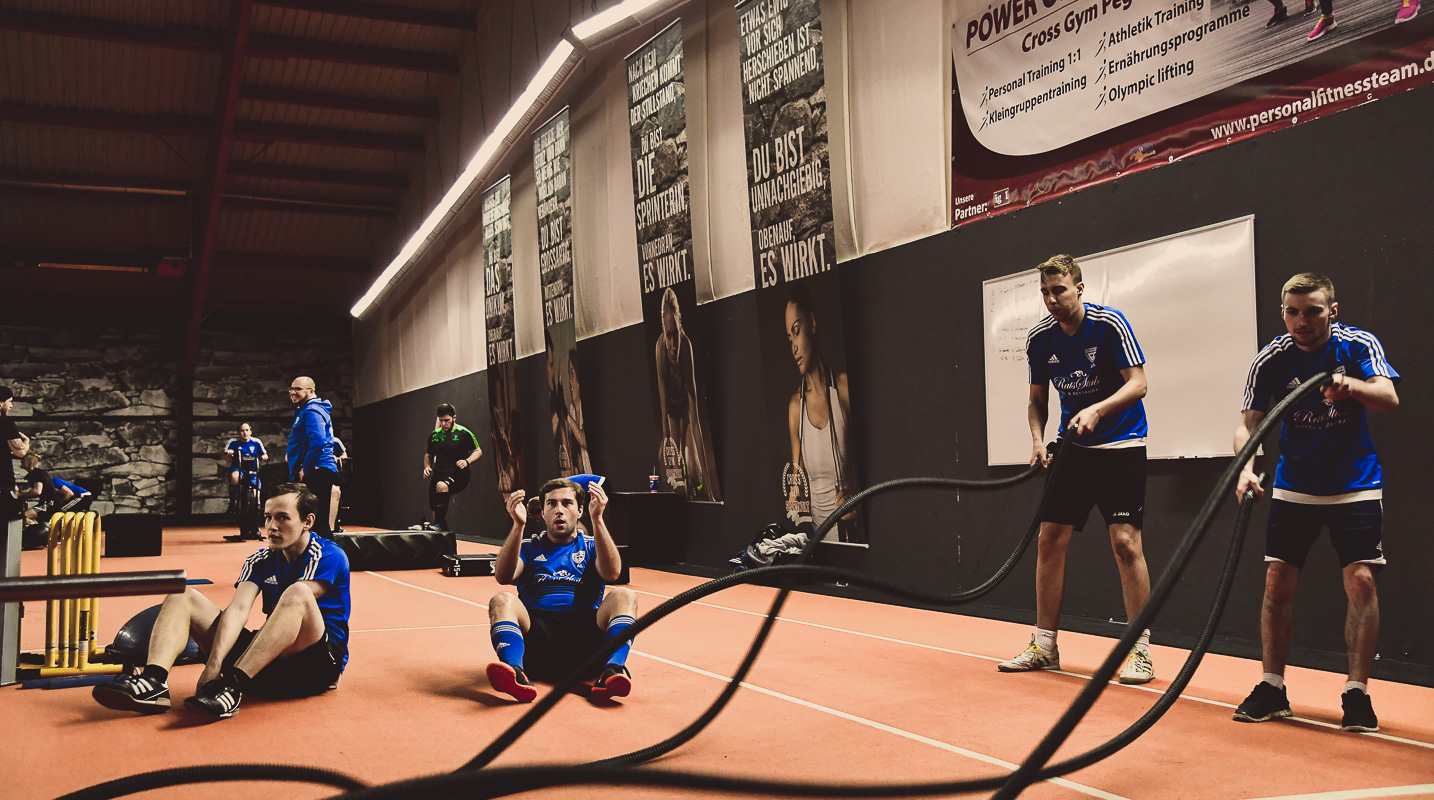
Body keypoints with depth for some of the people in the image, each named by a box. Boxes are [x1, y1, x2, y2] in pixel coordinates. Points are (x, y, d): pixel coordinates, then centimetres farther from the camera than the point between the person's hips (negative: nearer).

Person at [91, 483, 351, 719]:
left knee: (298, 593, -36)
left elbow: (296, 604, -18)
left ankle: (232, 688, -43)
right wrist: (215, 664, -27)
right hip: (270, 663, 6)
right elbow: (238, 609, -8)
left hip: (319, 664, -6)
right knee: (182, 595, -1)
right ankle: (154, 681, -29)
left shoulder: (329, 556, -8)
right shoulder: (259, 561, 10)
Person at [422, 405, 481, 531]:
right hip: (438, 475, 6)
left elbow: (478, 451, 5)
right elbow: (428, 455, 28)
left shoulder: (464, 433, -1)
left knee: (441, 486, -36)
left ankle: (439, 525, -34)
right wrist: (427, 467, 8)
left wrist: (467, 461, -13)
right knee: (435, 510, 1)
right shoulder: (434, 435, 14)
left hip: (458, 475, -6)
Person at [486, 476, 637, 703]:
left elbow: (612, 573, -2)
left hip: (585, 630, 0)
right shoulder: (529, 547, 23)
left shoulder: (592, 546, 22)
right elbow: (503, 577, 0)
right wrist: (518, 525, -12)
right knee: (502, 601, -26)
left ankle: (612, 671, -48)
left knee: (623, 596, -24)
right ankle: (515, 672, -51)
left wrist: (597, 519, -12)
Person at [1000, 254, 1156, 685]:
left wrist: (1097, 410, -34)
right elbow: (1037, 398, 9)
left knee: (1125, 541, -12)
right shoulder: (1039, 338, 0)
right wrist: (1038, 438, -8)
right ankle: (1044, 646, 12)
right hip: (1072, 447, 5)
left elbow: (1137, 383, -18)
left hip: (1121, 445, -5)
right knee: (1050, 540, 1)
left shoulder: (1110, 324, -14)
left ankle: (1140, 651, -2)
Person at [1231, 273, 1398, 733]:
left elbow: (1389, 398, -25)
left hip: (1355, 487, -1)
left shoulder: (1359, 346, -11)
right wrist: (1246, 467, -29)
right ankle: (1272, 688, 9)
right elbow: (1248, 423, -10)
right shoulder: (1271, 359, -9)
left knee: (1361, 581, -11)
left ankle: (1357, 693, 0)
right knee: (1277, 582, -2)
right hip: (1293, 486, 1)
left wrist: (1351, 385, -47)